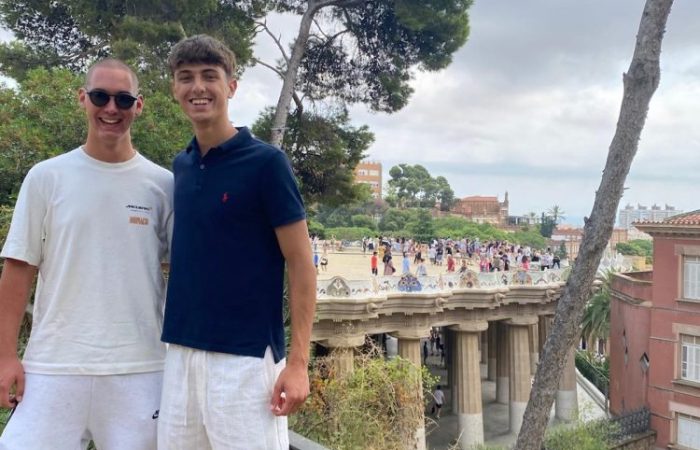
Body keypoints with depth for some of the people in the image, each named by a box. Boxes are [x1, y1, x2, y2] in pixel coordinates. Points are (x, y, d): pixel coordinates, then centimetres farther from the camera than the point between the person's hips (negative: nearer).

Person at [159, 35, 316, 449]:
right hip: (180, 352, 6)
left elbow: (301, 266, -10)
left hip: (246, 355, -6)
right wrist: (178, 345, 11)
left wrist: (298, 362, -15)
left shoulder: (266, 162, -10)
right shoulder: (181, 166, 9)